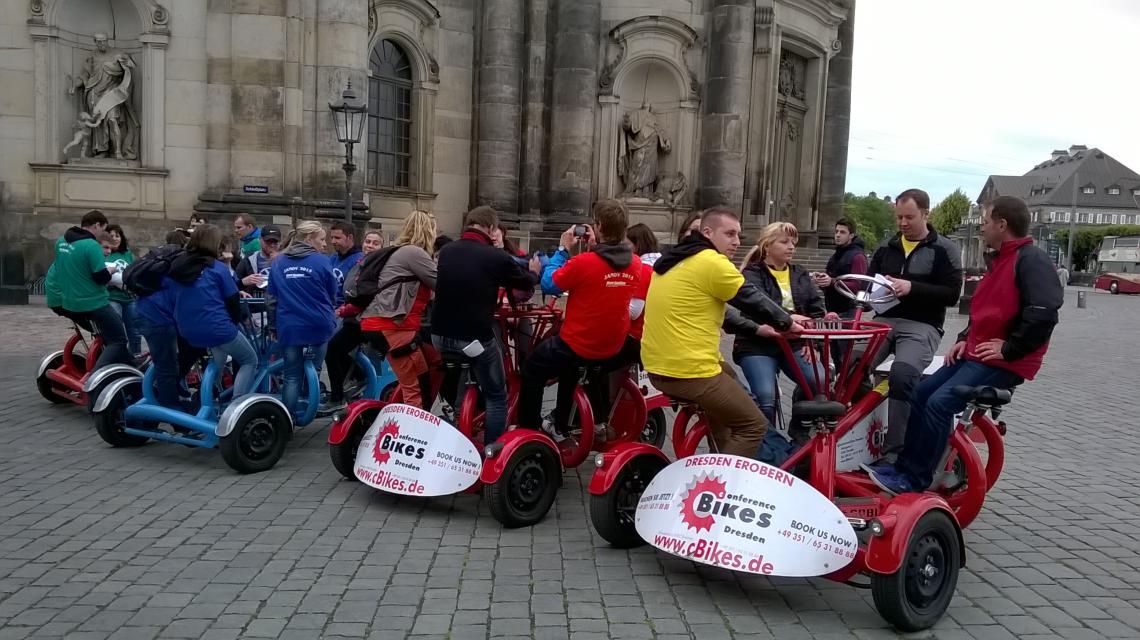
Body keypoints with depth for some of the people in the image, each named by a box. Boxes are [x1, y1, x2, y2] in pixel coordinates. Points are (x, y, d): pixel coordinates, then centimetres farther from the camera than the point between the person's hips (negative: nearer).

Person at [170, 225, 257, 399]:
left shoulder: (178, 265, 6)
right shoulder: (218, 268, -10)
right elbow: (232, 301, -5)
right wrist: (239, 317, 14)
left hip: (188, 331, 7)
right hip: (217, 328, -7)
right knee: (250, 361, 12)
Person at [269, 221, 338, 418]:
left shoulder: (278, 262, 6)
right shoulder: (320, 261, -5)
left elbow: (272, 298, 10)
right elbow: (333, 294, 4)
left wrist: (274, 326, 19)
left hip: (289, 327, 2)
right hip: (318, 325, -2)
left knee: (292, 376, 7)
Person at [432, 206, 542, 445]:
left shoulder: (446, 251, 3)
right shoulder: (495, 257, -13)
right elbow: (525, 282, 4)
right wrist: (534, 272, 28)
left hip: (441, 335, 6)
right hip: (475, 338, -6)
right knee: (496, 397, 12)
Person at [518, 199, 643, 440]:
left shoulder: (584, 262, -24)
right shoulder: (635, 263, -5)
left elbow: (548, 285, -11)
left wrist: (563, 249, -4)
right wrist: (595, 248, 6)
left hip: (578, 344, -6)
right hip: (613, 347, 7)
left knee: (533, 370, 18)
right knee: (568, 365, 35)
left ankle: (528, 429, 23)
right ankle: (560, 427, 44)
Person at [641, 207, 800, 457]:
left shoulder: (674, 260, 16)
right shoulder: (713, 263, -12)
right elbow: (753, 300, -5)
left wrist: (757, 329, 28)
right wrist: (787, 322, 14)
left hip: (658, 366, 10)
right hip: (689, 371, -10)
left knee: (727, 375, 35)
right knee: (753, 426, 3)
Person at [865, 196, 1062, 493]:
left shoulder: (1032, 260, -13)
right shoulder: (1000, 260, 19)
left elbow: (1043, 313, -26)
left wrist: (1009, 348, -19)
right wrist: (965, 339, 13)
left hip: (1004, 362, -10)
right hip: (974, 353, 10)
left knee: (940, 402, -21)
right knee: (921, 394, 2)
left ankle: (915, 478, -12)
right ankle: (905, 465, 7)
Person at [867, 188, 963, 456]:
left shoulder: (944, 249, 3)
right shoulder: (886, 246, 16)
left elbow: (952, 294, -6)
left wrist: (912, 288, -18)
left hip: (922, 326, -4)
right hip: (884, 321, 4)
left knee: (902, 375, -33)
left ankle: (895, 450, -25)